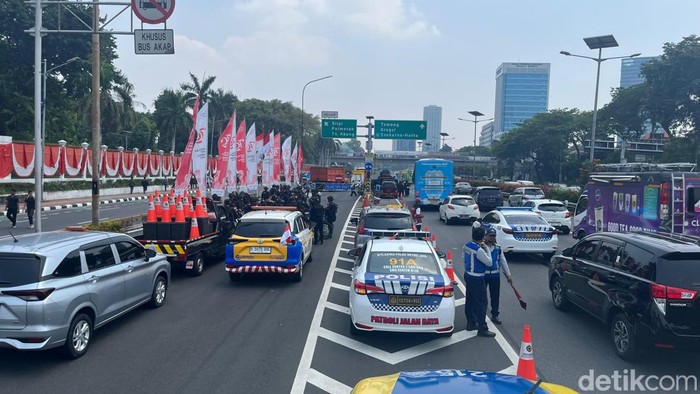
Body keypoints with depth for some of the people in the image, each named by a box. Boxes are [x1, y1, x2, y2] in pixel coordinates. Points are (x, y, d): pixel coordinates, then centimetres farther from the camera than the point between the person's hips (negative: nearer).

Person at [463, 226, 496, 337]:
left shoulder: (467, 245, 0)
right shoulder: (479, 250, -24)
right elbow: (489, 262, -15)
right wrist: (486, 248, -10)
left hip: (468, 275, 9)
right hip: (477, 279, -9)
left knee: (470, 301, 18)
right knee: (481, 304, -3)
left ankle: (471, 323, 30)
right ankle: (482, 329, 0)